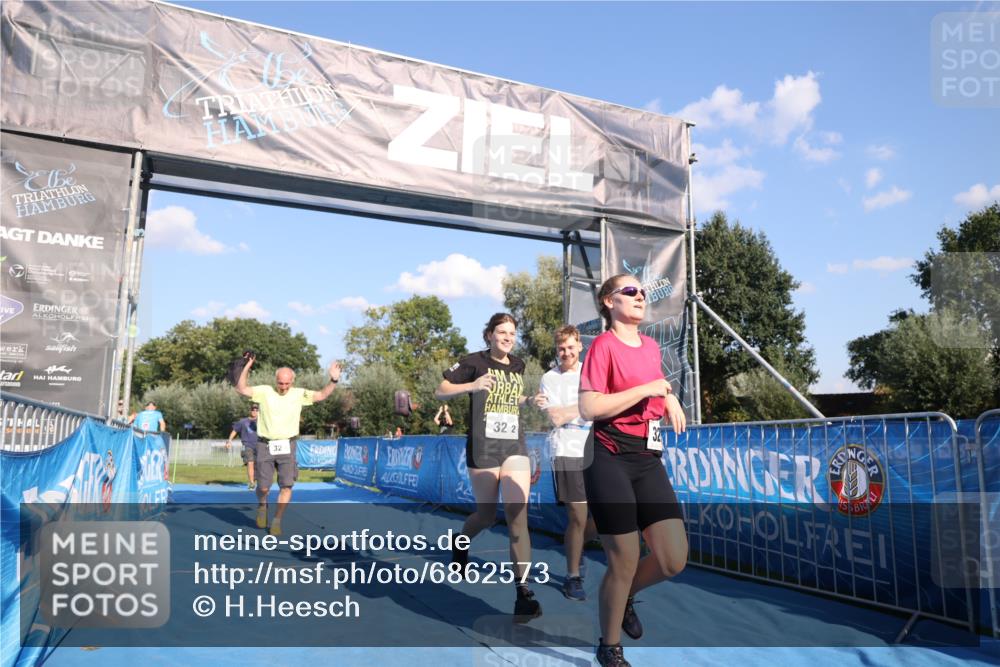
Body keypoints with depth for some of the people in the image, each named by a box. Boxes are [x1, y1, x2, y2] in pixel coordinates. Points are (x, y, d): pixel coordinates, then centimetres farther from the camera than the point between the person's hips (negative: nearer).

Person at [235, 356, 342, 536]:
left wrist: (333, 381, -16)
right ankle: (262, 507, 36)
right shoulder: (264, 391, -2)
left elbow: (322, 395, -1)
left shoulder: (299, 394, 2)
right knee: (263, 486, 3)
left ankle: (277, 521, 11)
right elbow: (241, 389, -9)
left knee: (286, 486, -4)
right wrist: (247, 367, -19)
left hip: (287, 446, 1)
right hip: (265, 445, -1)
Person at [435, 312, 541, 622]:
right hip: (483, 448, -3)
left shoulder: (518, 365, 11)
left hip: (515, 447, 3)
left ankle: (523, 591, -5)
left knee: (518, 517, -8)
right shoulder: (474, 361, -4)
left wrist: (531, 399, 6)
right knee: (486, 515, 8)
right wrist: (472, 386, -23)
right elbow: (440, 392, -6)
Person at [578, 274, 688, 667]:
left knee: (674, 560, 0)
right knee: (625, 561, -1)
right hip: (610, 461, -6)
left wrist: (669, 399, 9)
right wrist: (646, 390, -17)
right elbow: (588, 408, -18)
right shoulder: (604, 345, -8)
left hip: (649, 461, 7)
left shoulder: (651, 346, 13)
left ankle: (626, 596, 32)